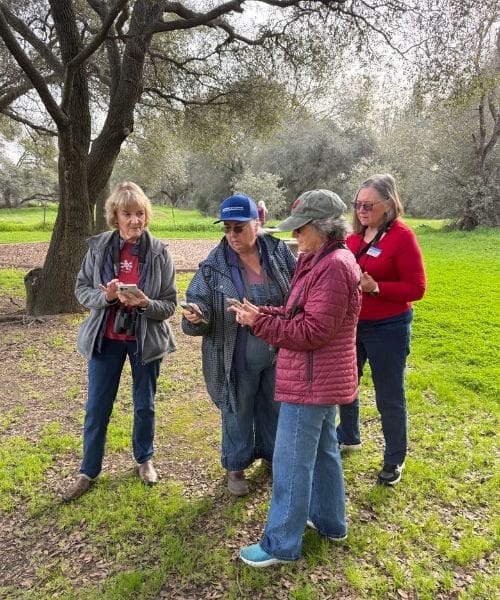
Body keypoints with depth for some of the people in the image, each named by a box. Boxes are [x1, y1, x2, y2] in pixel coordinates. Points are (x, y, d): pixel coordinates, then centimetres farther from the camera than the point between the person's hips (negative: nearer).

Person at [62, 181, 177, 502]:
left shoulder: (159, 251, -11)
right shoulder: (99, 246, -7)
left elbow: (170, 304, -8)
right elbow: (81, 289, -1)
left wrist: (145, 303, -28)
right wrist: (105, 296, -21)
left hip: (145, 339, -1)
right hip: (106, 338, 1)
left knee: (145, 405, 15)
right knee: (97, 407, 10)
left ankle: (144, 460, 39)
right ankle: (89, 471, 29)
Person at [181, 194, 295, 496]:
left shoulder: (280, 252, -5)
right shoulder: (213, 265, -11)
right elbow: (200, 307, -9)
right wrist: (196, 316, -30)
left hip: (278, 354, 3)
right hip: (237, 360, -3)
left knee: (275, 408, 22)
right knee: (238, 412, 13)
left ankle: (272, 453, 47)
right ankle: (236, 466, 36)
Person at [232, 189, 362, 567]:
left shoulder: (334, 266, -23)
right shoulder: (323, 261, 10)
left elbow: (312, 331, -25)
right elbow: (298, 314, 11)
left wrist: (259, 322, -21)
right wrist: (260, 313, -3)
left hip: (311, 380, -11)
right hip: (323, 377, 11)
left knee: (291, 462, 1)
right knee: (323, 449, 22)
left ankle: (282, 544, 17)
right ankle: (329, 520, 40)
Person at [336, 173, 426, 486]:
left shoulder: (402, 236, -16)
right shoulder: (354, 235, 2)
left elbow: (417, 288, -16)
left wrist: (375, 287, -26)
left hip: (388, 328, -6)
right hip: (350, 323, 7)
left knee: (389, 397, 8)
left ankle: (395, 458, 30)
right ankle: (348, 437, 46)